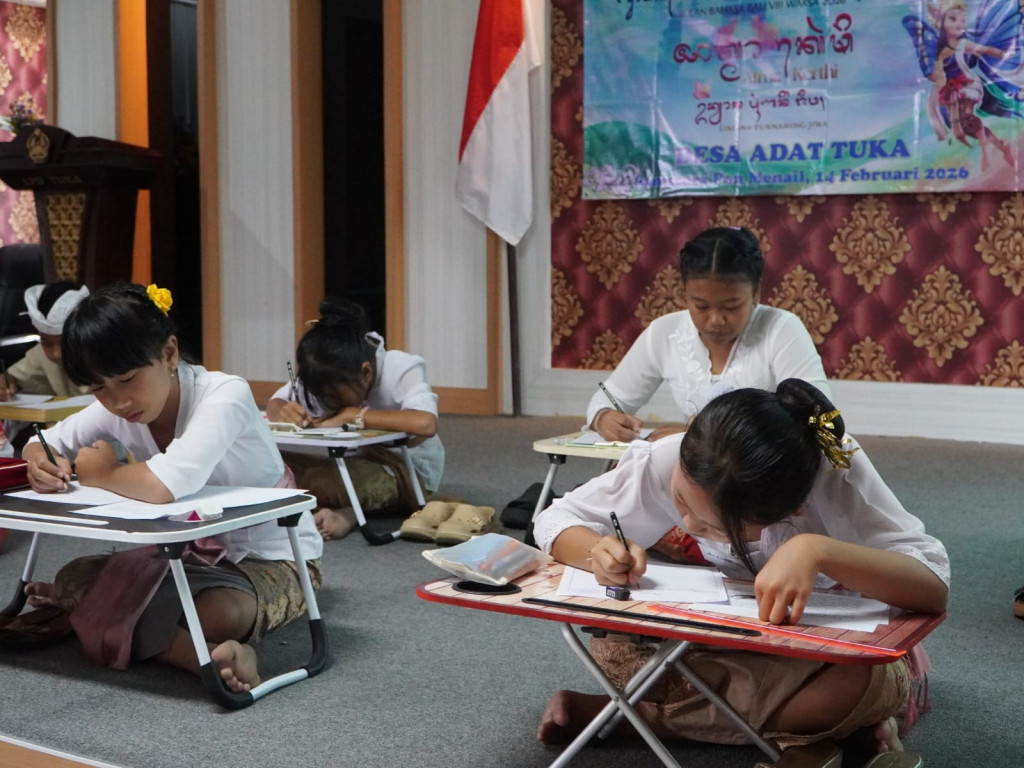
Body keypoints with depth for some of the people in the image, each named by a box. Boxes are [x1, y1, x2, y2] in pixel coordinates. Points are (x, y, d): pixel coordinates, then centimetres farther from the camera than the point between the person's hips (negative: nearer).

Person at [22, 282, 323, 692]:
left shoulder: (225, 394, -29)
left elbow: (165, 484, -44)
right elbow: (38, 444, 6)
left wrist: (100, 473, -23)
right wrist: (43, 464, -20)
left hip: (274, 559, -8)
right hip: (193, 550, 8)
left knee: (216, 614, -39)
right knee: (73, 579, -11)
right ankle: (218, 655, -21)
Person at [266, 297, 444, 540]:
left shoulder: (401, 369, -25)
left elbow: (425, 423, -44)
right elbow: (274, 403, -2)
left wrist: (350, 415, -37)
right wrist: (283, 411, -29)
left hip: (407, 468, -7)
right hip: (359, 461, 7)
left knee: (322, 482, -35)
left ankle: (348, 511, -7)